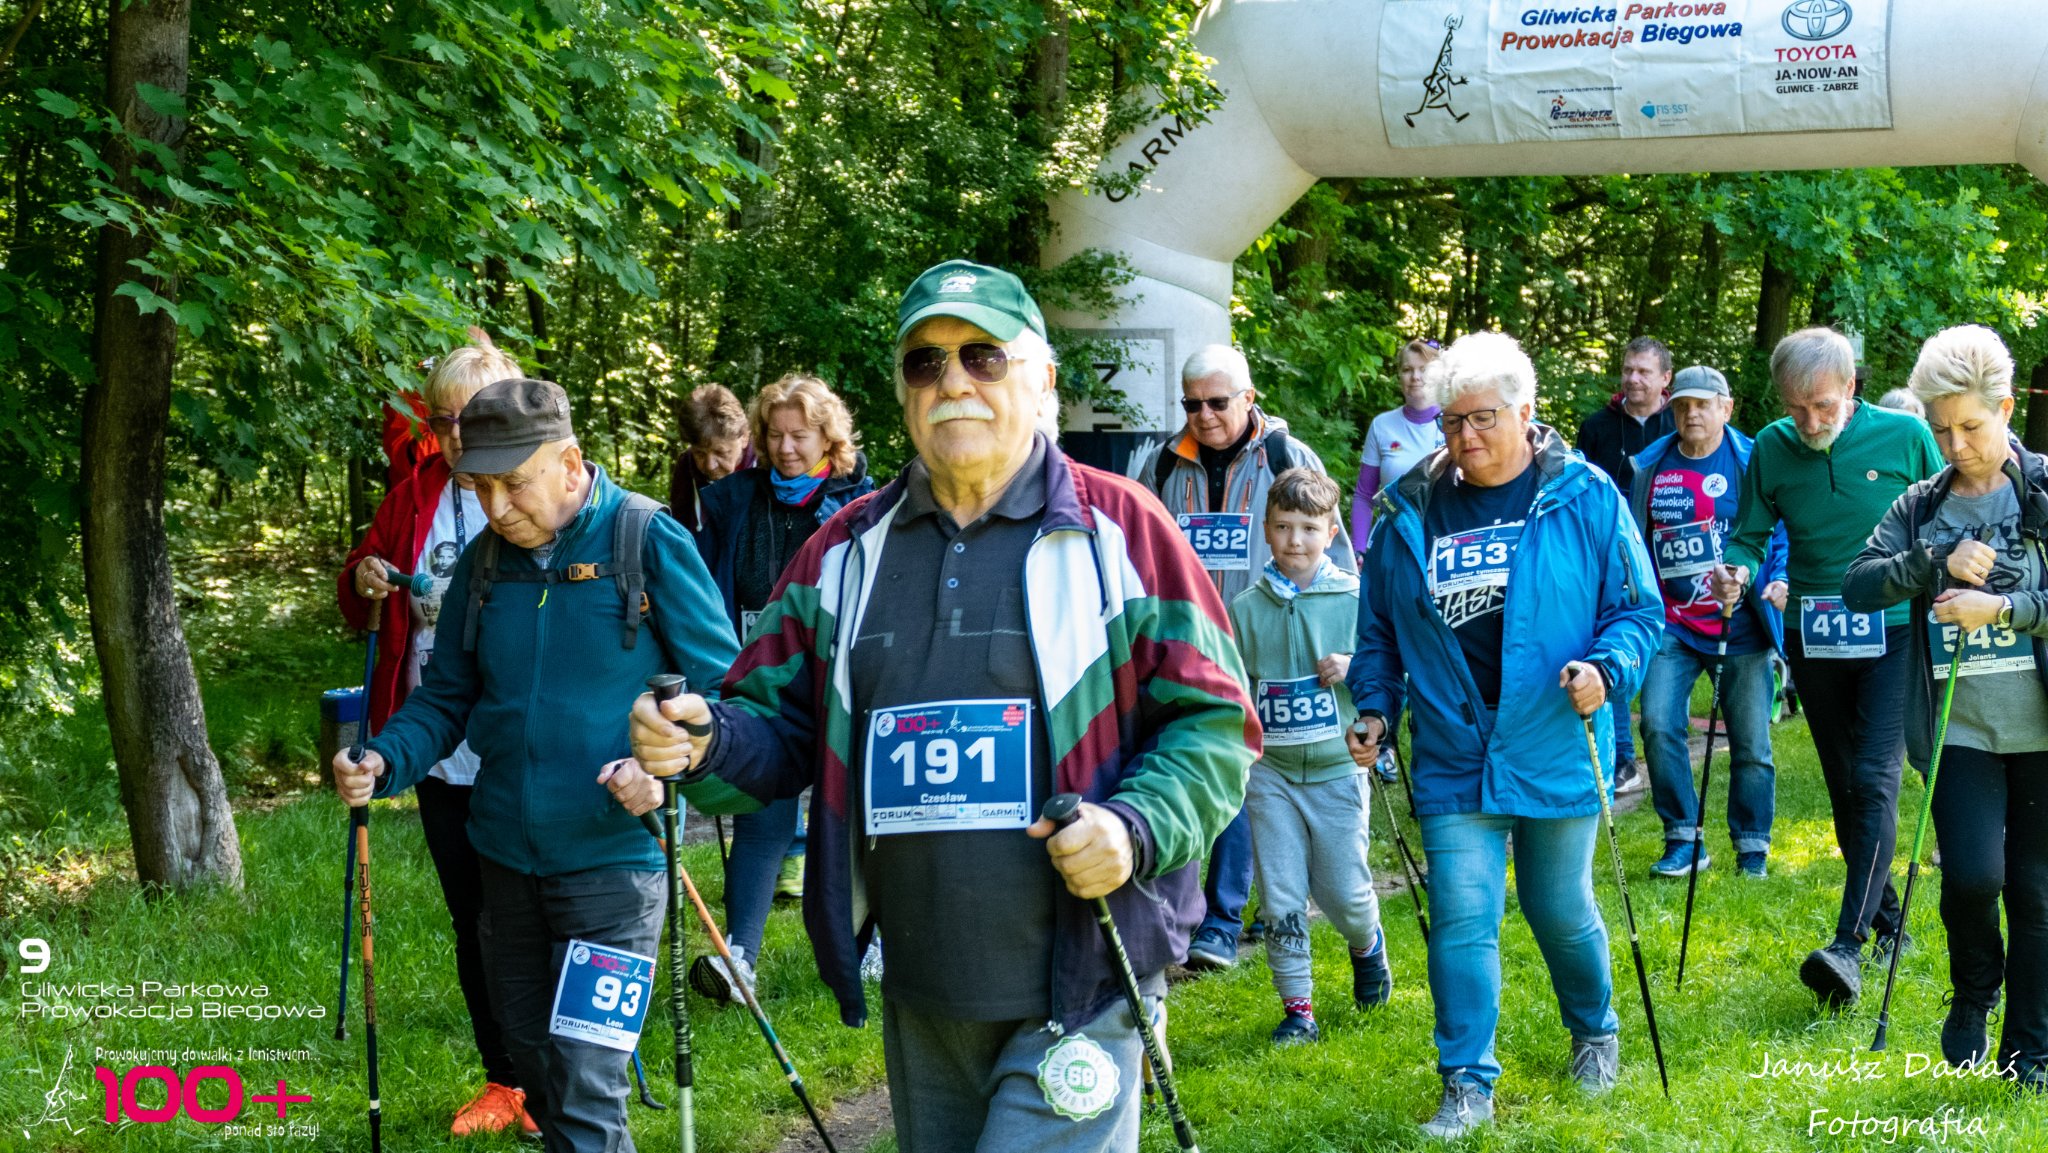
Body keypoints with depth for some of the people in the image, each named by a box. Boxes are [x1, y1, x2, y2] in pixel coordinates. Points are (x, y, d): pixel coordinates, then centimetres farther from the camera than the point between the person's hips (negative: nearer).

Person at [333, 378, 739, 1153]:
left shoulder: (648, 542, -9)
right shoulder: (482, 562, 6)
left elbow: (719, 685, -6)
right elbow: (446, 697, 11)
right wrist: (383, 763, -8)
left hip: (611, 861, -6)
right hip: (507, 857, 6)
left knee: (586, 1087, -8)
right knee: (532, 1060, 16)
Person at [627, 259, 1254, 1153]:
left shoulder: (1117, 528, -3)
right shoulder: (847, 549, 9)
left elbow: (1213, 723, -3)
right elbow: (782, 727, 12)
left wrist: (1137, 827, -20)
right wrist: (706, 742, -10)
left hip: (1076, 999, -5)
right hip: (919, 1003, 5)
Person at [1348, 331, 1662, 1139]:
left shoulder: (1585, 498, -5)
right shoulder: (1410, 513, 3)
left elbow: (1638, 609, -1)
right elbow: (1379, 629, 14)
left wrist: (1606, 670, -18)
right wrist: (1375, 709, 4)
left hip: (1555, 749, -1)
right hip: (1453, 758, 2)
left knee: (1561, 910, 12)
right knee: (1461, 917, -5)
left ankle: (1596, 1036, 39)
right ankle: (1468, 1086, 3)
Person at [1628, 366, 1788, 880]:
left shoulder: (1752, 463, -1)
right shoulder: (1648, 467, 8)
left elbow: (1783, 530, 0)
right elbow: (1631, 541, 16)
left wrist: (1779, 578, -18)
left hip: (1740, 625, -2)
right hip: (1672, 625, 2)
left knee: (1751, 741, 4)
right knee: (1659, 724, -13)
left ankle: (1752, 849, 19)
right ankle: (1682, 839, -1)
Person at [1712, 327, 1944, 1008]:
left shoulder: (1905, 438, -7)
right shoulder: (1771, 450, 0)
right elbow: (1751, 536, 4)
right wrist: (1735, 571, -18)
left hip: (1893, 633, -4)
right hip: (1813, 639, 4)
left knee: (1874, 779, -16)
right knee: (1844, 787, 12)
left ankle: (1849, 943, -22)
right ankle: (1886, 921, 29)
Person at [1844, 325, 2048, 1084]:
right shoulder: (1922, 508, 8)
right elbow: (1858, 586, -1)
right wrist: (1938, 561, -13)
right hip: (1962, 730, 1)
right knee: (1972, 874, -14)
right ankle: (1972, 999, 15)